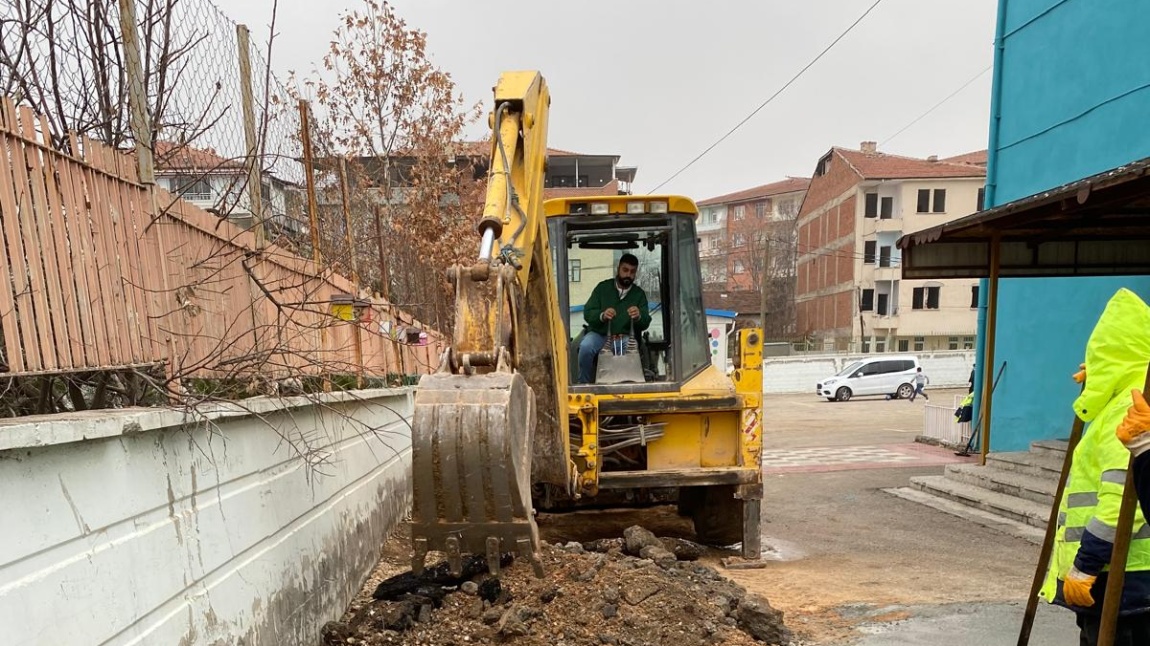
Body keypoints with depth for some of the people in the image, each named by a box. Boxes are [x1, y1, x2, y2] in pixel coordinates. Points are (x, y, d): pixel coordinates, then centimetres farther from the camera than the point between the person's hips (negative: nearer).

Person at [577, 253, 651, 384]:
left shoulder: (639, 293, 6)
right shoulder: (602, 287, 3)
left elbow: (645, 323, -2)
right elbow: (587, 313, -3)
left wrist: (639, 317, -27)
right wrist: (602, 316, -26)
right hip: (599, 334, 0)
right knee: (585, 347, -32)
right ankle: (584, 383, -11)